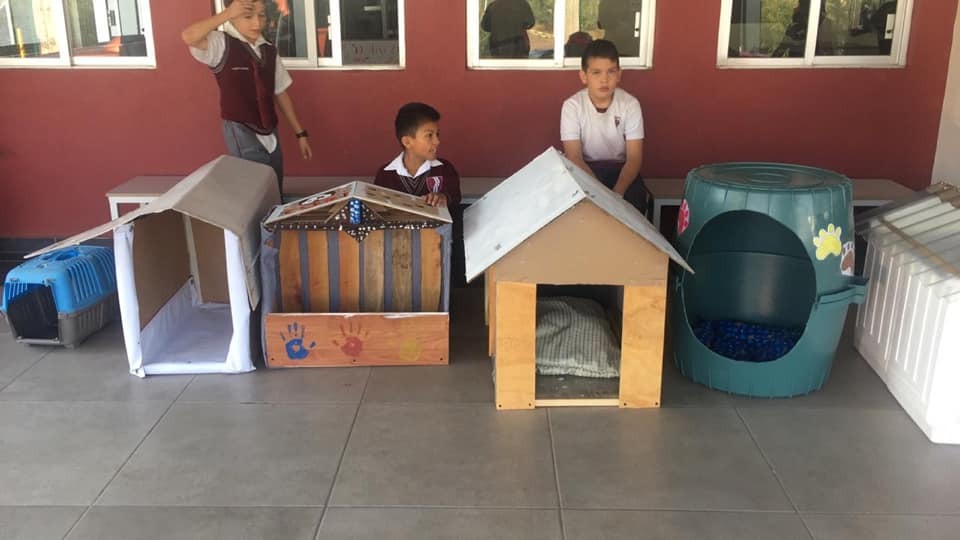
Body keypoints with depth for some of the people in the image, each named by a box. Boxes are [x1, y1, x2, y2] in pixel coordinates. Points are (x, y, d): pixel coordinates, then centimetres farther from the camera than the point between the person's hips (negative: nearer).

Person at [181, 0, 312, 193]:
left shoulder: (269, 50, 7)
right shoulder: (222, 44, -10)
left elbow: (281, 93, 13)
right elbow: (188, 36, -30)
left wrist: (300, 133, 13)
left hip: (270, 134, 6)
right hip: (242, 134, -6)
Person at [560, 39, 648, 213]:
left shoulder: (630, 104, -13)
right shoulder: (572, 106, -14)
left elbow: (634, 157, -14)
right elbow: (574, 157, -17)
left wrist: (617, 192, -32)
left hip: (620, 167, 1)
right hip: (586, 168, 0)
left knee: (634, 201, -27)